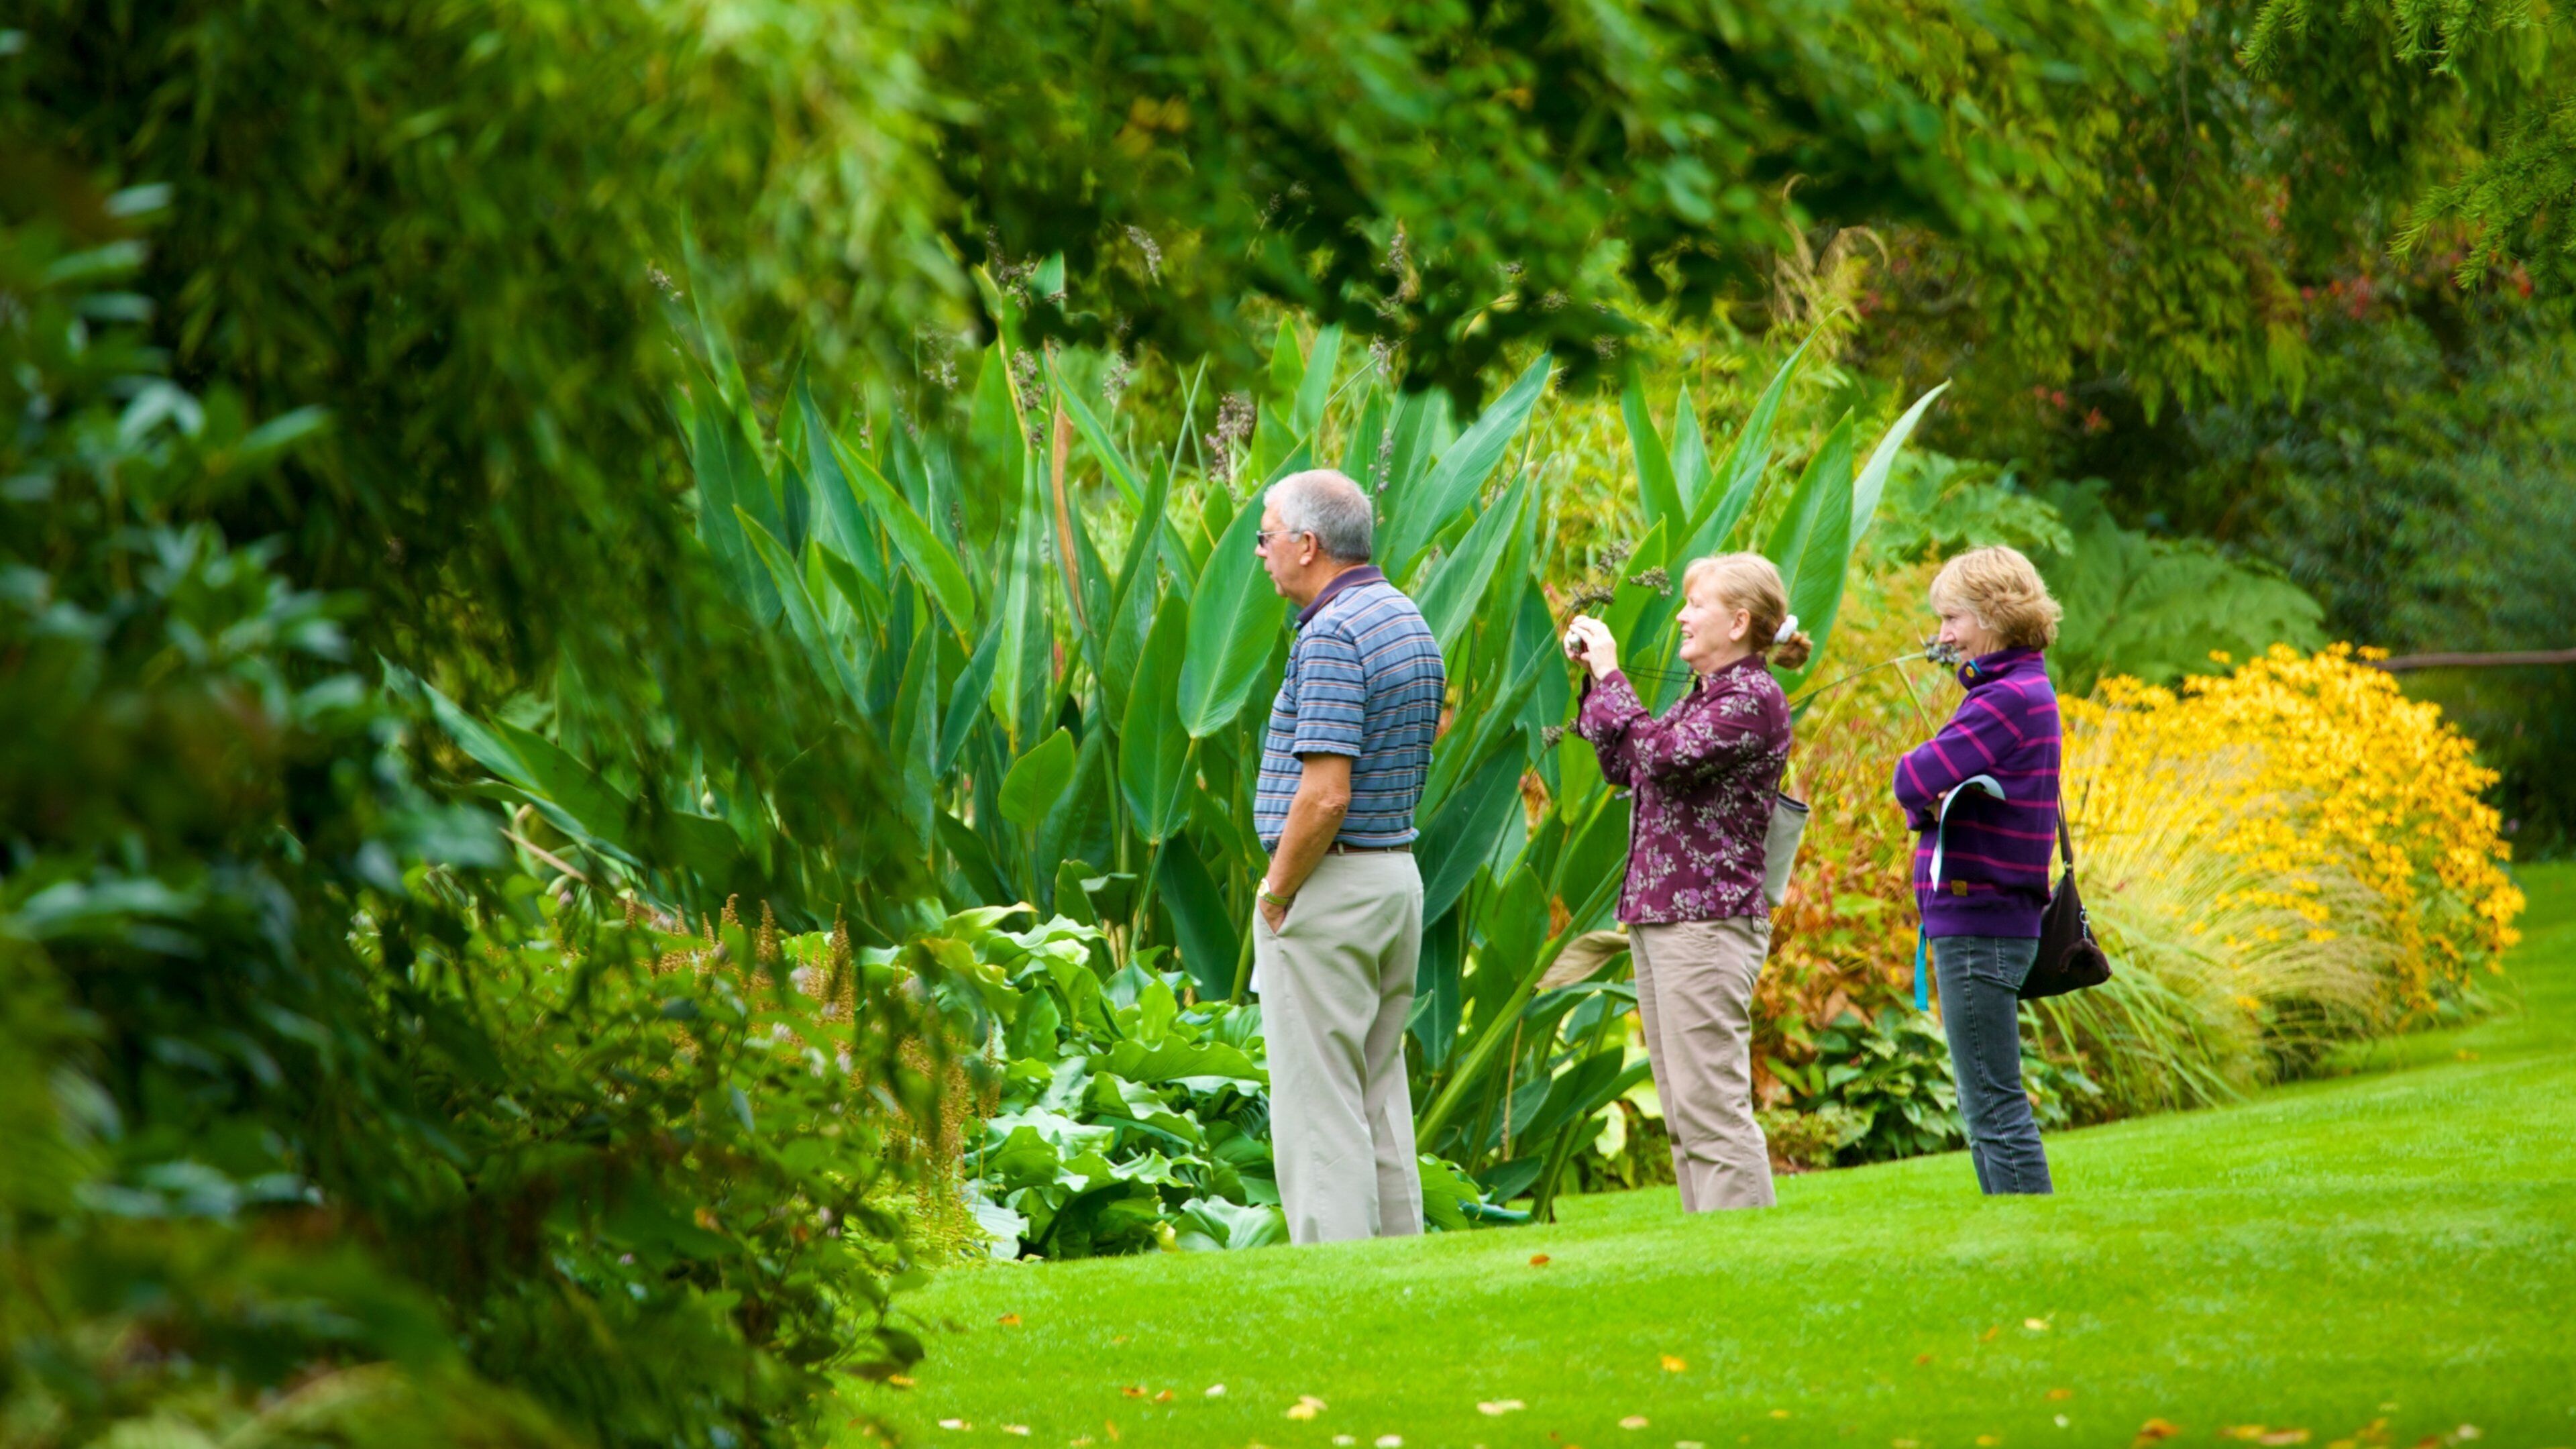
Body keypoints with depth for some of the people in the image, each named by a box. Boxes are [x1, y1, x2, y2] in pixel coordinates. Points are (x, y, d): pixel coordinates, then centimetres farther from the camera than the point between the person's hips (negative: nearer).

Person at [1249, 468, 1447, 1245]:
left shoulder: (1331, 636, -18)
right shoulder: (1409, 621, 12)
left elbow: (1325, 793, -25)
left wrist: (1276, 891, -12)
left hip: (1327, 887, -9)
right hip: (1399, 876, 9)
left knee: (1318, 1101, -6)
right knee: (1380, 1093, 13)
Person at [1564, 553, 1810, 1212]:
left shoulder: (1754, 698, -11)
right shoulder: (1703, 695, 18)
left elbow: (1663, 755, -23)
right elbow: (1622, 768, 24)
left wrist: (1610, 675, -13)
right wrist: (1594, 683, 16)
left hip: (1708, 921, -10)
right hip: (1657, 916, 10)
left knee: (1713, 1107, -11)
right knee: (1684, 1115, 11)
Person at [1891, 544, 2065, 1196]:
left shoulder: (2009, 698, -16)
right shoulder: (2022, 690, 16)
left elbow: (1915, 780, -21)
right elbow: (1919, 794, 13)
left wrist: (1921, 785, 1)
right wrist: (1933, 797, -9)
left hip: (1978, 925, -10)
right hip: (1991, 920, 10)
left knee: (1995, 1108, -9)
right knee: (1986, 1109, 14)